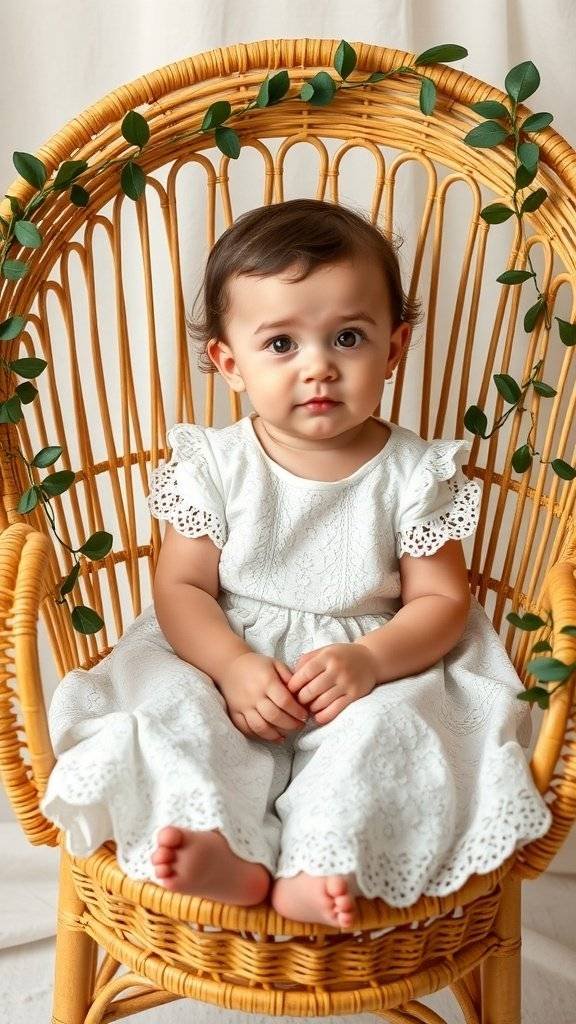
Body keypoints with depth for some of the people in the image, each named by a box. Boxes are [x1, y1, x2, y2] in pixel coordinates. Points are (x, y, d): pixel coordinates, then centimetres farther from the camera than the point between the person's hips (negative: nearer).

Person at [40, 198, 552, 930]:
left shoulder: (414, 473, -6)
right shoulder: (214, 465, -4)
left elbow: (441, 601, -4)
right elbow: (181, 587, -5)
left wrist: (369, 662, -23)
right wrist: (235, 667, -23)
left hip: (373, 677, -1)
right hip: (227, 664, 1)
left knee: (390, 727, -30)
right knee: (169, 709, -25)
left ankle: (323, 865, -32)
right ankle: (224, 851, -34)